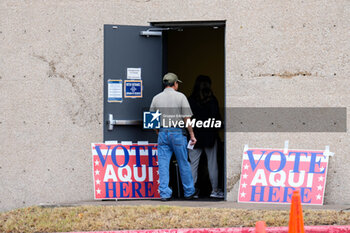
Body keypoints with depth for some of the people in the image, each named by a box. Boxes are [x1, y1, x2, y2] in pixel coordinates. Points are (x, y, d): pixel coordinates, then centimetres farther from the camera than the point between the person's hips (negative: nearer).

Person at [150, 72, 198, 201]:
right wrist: (192, 135, 0)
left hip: (163, 132, 2)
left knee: (163, 164, 3)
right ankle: (189, 192, 18)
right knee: (183, 164, 8)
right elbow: (187, 118, -7)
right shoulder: (180, 97, -4)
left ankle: (164, 193, 0)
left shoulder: (156, 98, 5)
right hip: (177, 133, -2)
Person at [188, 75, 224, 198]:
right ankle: (215, 190, 11)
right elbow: (217, 118, -5)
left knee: (193, 164, 5)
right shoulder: (212, 100, -7)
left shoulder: (190, 101, -3)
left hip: (195, 136, 1)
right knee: (212, 163, 7)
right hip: (210, 135, -1)